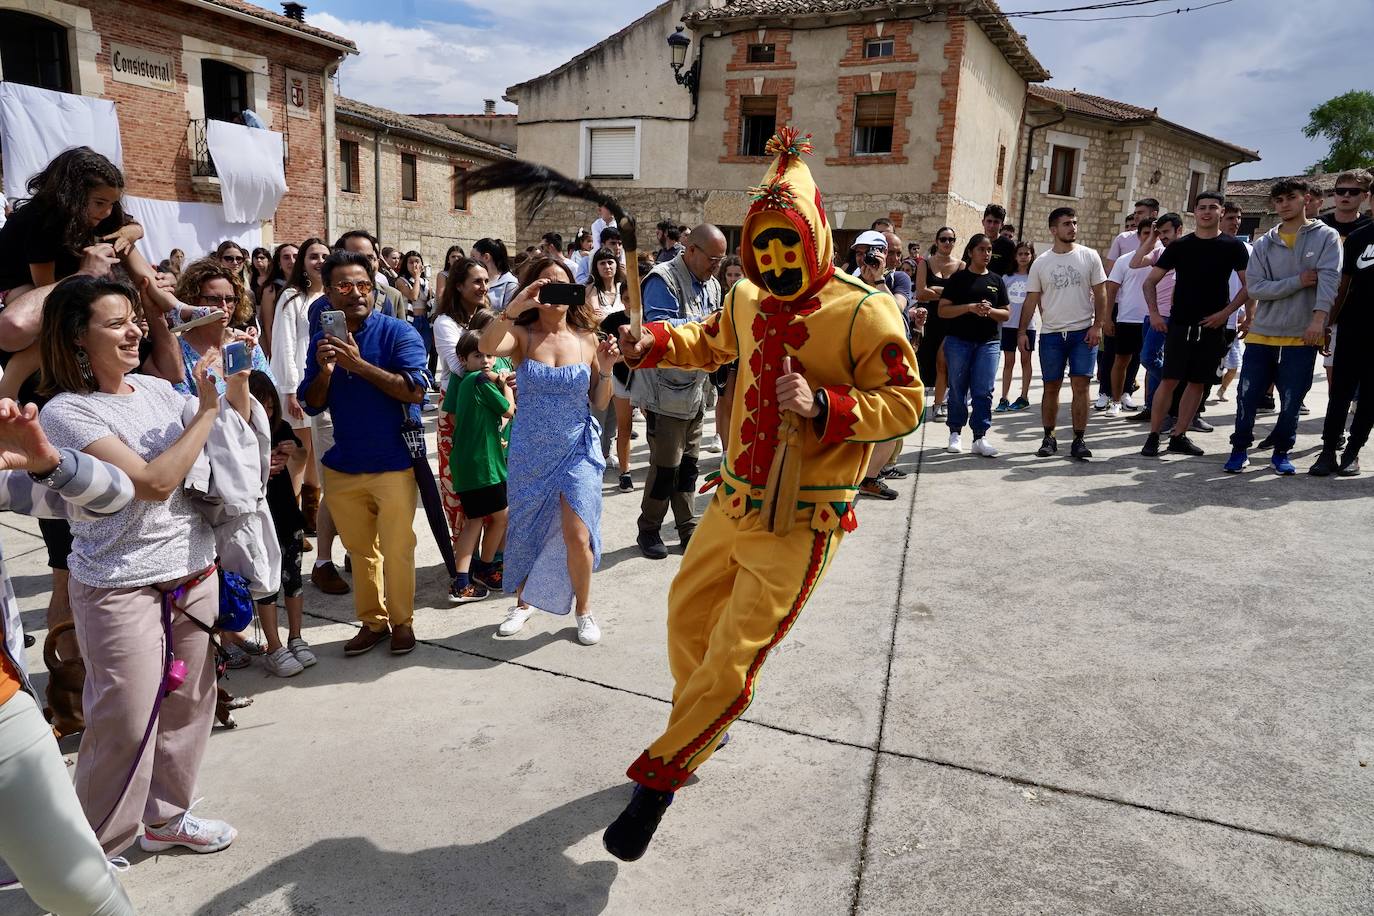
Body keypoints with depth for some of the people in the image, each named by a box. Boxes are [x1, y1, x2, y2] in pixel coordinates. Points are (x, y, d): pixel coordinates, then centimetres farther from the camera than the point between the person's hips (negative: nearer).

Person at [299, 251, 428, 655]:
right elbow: (312, 405, 6)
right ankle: (372, 621, 30)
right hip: (343, 465, 5)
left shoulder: (397, 332, -8)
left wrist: (358, 364, -26)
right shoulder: (322, 341, 8)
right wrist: (324, 371, -14)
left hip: (393, 463, -5)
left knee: (397, 549, 3)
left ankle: (402, 620, 21)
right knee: (360, 551, 15)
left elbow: (415, 390, -20)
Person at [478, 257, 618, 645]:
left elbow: (599, 403, 4)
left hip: (576, 451, -1)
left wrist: (606, 369, -13)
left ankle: (583, 608, 17)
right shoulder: (522, 336, -5)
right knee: (524, 531, 15)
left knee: (578, 536, -9)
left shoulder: (587, 340, -2)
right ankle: (524, 602, 39)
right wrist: (514, 307, -36)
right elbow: (487, 346, -28)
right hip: (529, 453, 1)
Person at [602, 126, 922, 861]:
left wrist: (823, 406, -29)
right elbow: (711, 342, 26)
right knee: (687, 613, 19)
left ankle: (659, 779, 15)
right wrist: (656, 343, 7)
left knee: (735, 652, -4)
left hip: (798, 525, -7)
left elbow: (905, 404, -14)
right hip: (733, 502, 7)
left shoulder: (862, 314, -14)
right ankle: (701, 727, 46)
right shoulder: (748, 300, 6)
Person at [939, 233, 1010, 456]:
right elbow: (943, 310, -4)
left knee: (984, 391, -3)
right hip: (958, 340, -2)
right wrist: (970, 307, -16)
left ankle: (980, 437, 1)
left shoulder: (996, 280, 13)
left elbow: (1006, 313, 13)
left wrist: (990, 311, -9)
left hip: (988, 342, 2)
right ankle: (955, 433, 15)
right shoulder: (959, 278, 3)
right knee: (958, 389, 3)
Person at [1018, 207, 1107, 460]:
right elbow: (1031, 299, 6)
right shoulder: (1041, 263, 5)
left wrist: (1097, 326, -6)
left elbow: (1100, 294, 3)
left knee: (1080, 385, -5)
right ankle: (1049, 438, 16)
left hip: (1083, 332, -1)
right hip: (1051, 334, 1)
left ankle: (1078, 440, 1)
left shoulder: (1089, 256, 3)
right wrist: (1022, 331, -3)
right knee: (1051, 387, 6)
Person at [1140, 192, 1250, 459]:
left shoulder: (1232, 246, 4)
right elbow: (1150, 282, 7)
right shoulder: (1180, 246, 4)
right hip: (1180, 324, -1)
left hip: (1213, 327, 1)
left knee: (1197, 383, 5)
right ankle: (1153, 436, -1)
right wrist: (1154, 312, -5)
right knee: (1169, 380, -6)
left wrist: (1226, 312, -8)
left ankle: (1179, 436, 13)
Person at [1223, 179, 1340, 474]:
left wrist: (1319, 318, -25)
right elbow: (1255, 287, -4)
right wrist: (1299, 281, -14)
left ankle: (1281, 452, 21)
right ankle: (1240, 449, 16)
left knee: (1291, 401, 4)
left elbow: (1329, 278, -12)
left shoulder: (1326, 237, 1)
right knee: (1247, 396, 2)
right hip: (1262, 332, 2)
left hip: (1303, 334, -2)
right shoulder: (1264, 243, 6)